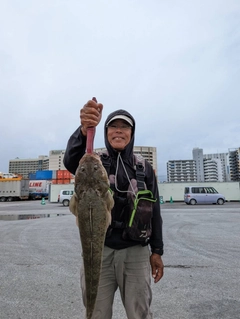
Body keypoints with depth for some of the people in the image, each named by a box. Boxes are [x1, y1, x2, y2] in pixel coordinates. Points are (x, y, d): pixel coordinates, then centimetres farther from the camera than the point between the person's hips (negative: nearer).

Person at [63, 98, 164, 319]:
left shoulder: (145, 168, 4)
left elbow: (153, 210, 6)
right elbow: (71, 160, -24)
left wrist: (157, 251, 4)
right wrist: (84, 129, -43)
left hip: (135, 251, 1)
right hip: (98, 250, 0)